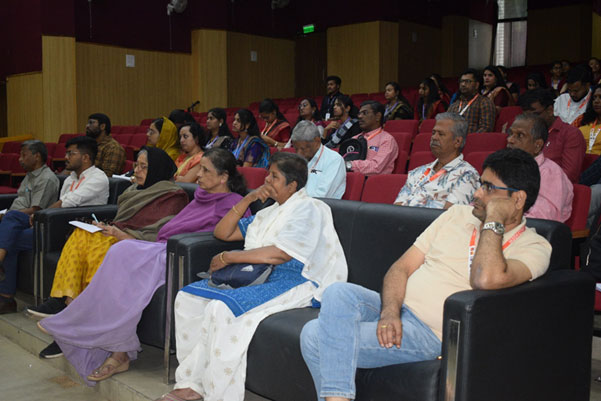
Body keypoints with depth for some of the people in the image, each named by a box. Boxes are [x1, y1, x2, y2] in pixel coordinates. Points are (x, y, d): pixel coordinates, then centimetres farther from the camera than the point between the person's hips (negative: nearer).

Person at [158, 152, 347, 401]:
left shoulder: (307, 208, -5)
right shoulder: (270, 211, 23)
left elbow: (280, 254, -19)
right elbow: (222, 232, 22)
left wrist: (228, 257, -12)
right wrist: (249, 199, 10)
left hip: (295, 282, -9)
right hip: (257, 275, 9)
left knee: (221, 308, -31)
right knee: (187, 297, -4)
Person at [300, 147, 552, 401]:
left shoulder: (534, 247, -2)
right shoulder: (458, 214, 14)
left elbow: (485, 280, -26)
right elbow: (401, 267, 9)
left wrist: (494, 219, -13)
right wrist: (389, 311, -9)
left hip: (430, 333, -6)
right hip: (394, 309, 6)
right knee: (339, 292, -28)